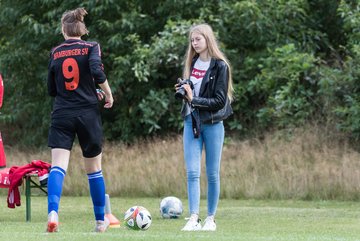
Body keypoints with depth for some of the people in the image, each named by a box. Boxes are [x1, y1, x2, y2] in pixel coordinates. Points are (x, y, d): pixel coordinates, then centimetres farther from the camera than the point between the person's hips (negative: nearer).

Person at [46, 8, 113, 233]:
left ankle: (53, 212, -34)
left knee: (58, 166, -9)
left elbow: (52, 89, 14)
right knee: (94, 169, 13)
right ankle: (101, 221, 22)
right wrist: (108, 93, -3)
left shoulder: (55, 52, 9)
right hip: (88, 114, -1)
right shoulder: (91, 47, 0)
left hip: (62, 115, 1)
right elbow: (97, 71, -19)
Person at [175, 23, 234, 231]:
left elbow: (219, 100, -12)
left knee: (212, 174, 3)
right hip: (191, 122, 4)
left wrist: (194, 99, -18)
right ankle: (194, 218, -12)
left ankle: (211, 218, 10)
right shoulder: (192, 64, 11)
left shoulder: (220, 66, -7)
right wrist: (183, 91, 0)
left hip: (212, 124, -4)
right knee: (192, 172, -6)